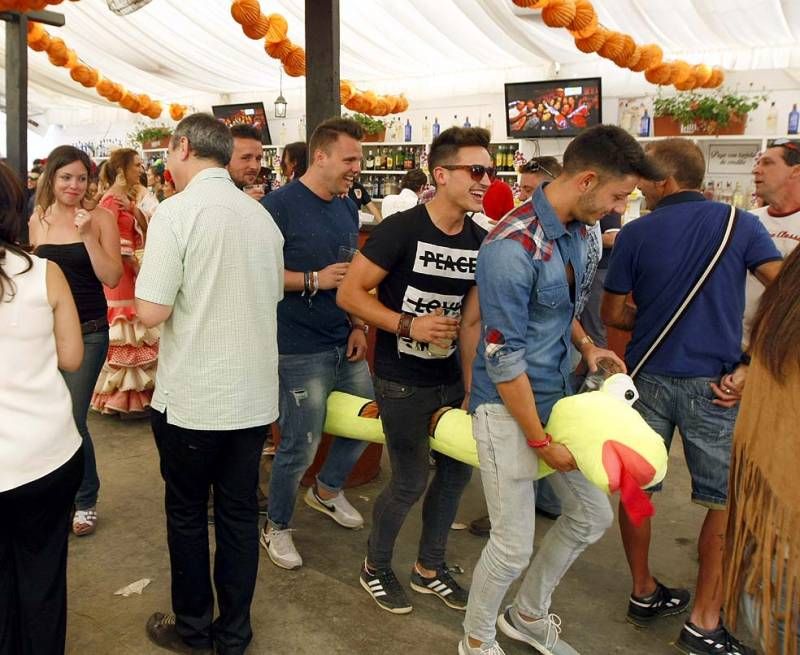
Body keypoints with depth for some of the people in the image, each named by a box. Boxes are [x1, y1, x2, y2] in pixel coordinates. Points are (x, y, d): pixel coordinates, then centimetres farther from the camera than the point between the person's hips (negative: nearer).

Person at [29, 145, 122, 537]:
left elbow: (112, 278, -12)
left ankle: (85, 501, 16)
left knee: (72, 418, -5)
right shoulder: (36, 220, 4)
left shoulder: (100, 218, -6)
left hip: (88, 332, -4)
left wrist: (88, 236, -21)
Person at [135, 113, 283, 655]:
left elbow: (151, 311, -18)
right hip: (254, 395, 5)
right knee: (240, 511, 14)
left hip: (192, 398, -5)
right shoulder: (262, 216, 4)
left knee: (187, 513, 13)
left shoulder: (177, 211, -14)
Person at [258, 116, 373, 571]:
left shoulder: (348, 208, 10)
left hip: (346, 344, 8)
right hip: (301, 349, -7)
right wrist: (315, 280, -19)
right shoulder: (280, 204, -13)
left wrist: (359, 326, 6)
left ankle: (327, 490, 43)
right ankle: (277, 527, 25)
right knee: (301, 445, 0)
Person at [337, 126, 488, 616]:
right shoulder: (402, 230, -18)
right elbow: (350, 293, -16)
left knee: (457, 470, 14)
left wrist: (471, 390, 4)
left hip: (450, 378, 7)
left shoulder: (481, 242, 1)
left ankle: (430, 566, 37)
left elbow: (470, 321, 5)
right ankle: (376, 566, 29)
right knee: (411, 482, 1)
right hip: (402, 381, -6)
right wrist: (408, 325, -26)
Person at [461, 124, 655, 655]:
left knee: (592, 517, 18)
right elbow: (503, 357, -22)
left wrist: (584, 342, 0)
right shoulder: (511, 248, -25)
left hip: (558, 398, 9)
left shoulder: (577, 229, 3)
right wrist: (541, 441, -15)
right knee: (514, 546, 1)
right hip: (509, 409, -9)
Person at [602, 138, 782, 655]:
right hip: (712, 382, -1)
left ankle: (644, 593, 29)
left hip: (648, 376, 1)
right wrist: (749, 365, -9)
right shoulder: (740, 224, -2)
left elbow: (613, 313, 3)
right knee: (727, 501, 10)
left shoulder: (636, 234, -2)